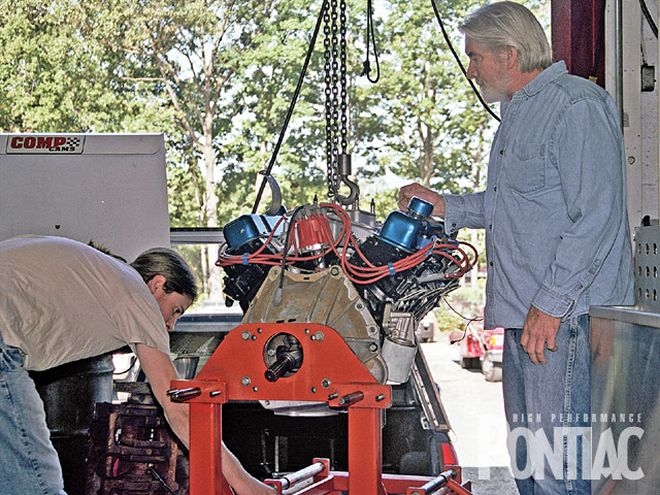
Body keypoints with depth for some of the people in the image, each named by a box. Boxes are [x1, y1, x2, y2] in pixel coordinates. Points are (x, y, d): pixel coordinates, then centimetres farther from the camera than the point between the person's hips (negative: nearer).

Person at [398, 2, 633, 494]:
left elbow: (596, 217, -19)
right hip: (525, 317, 10)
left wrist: (550, 304, -21)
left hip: (565, 318, -10)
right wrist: (447, 206, 24)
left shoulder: (577, 105, -11)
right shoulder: (519, 115, 21)